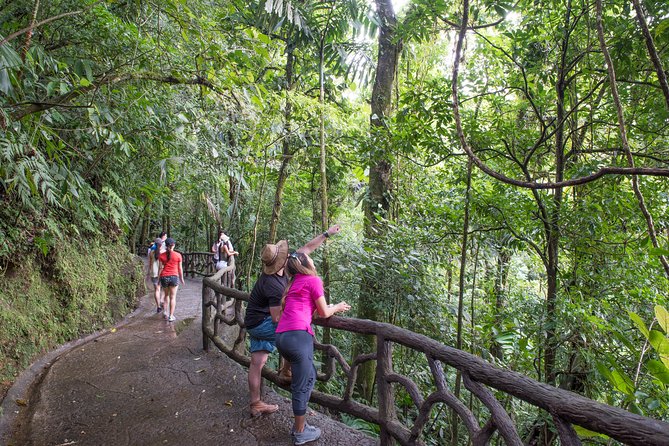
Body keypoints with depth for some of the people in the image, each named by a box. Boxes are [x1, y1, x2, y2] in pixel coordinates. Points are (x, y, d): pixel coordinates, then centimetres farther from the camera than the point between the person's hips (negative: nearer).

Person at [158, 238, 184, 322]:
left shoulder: (161, 255, 1)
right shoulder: (178, 255, -3)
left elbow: (161, 268, 0)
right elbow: (180, 268, 2)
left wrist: (159, 279, 8)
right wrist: (182, 278, 13)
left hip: (164, 277, 2)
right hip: (174, 277, -2)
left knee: (166, 295, 24)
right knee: (173, 297, 5)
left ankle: (165, 311, 13)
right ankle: (171, 316, 5)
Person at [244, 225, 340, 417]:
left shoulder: (279, 268, -5)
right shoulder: (274, 285, -30)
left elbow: (306, 248, 2)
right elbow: (277, 318, -24)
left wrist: (327, 233, 6)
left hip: (254, 323, 8)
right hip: (261, 324, -8)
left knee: (257, 362, 12)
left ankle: (256, 405, 21)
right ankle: (288, 370, 7)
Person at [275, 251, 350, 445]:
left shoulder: (293, 283, 24)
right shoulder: (313, 280, 2)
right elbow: (324, 313, 5)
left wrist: (329, 308, 33)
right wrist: (338, 307, 24)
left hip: (281, 336, 8)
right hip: (298, 335, -8)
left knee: (309, 376, 23)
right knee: (301, 386, 6)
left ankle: (298, 424, 30)